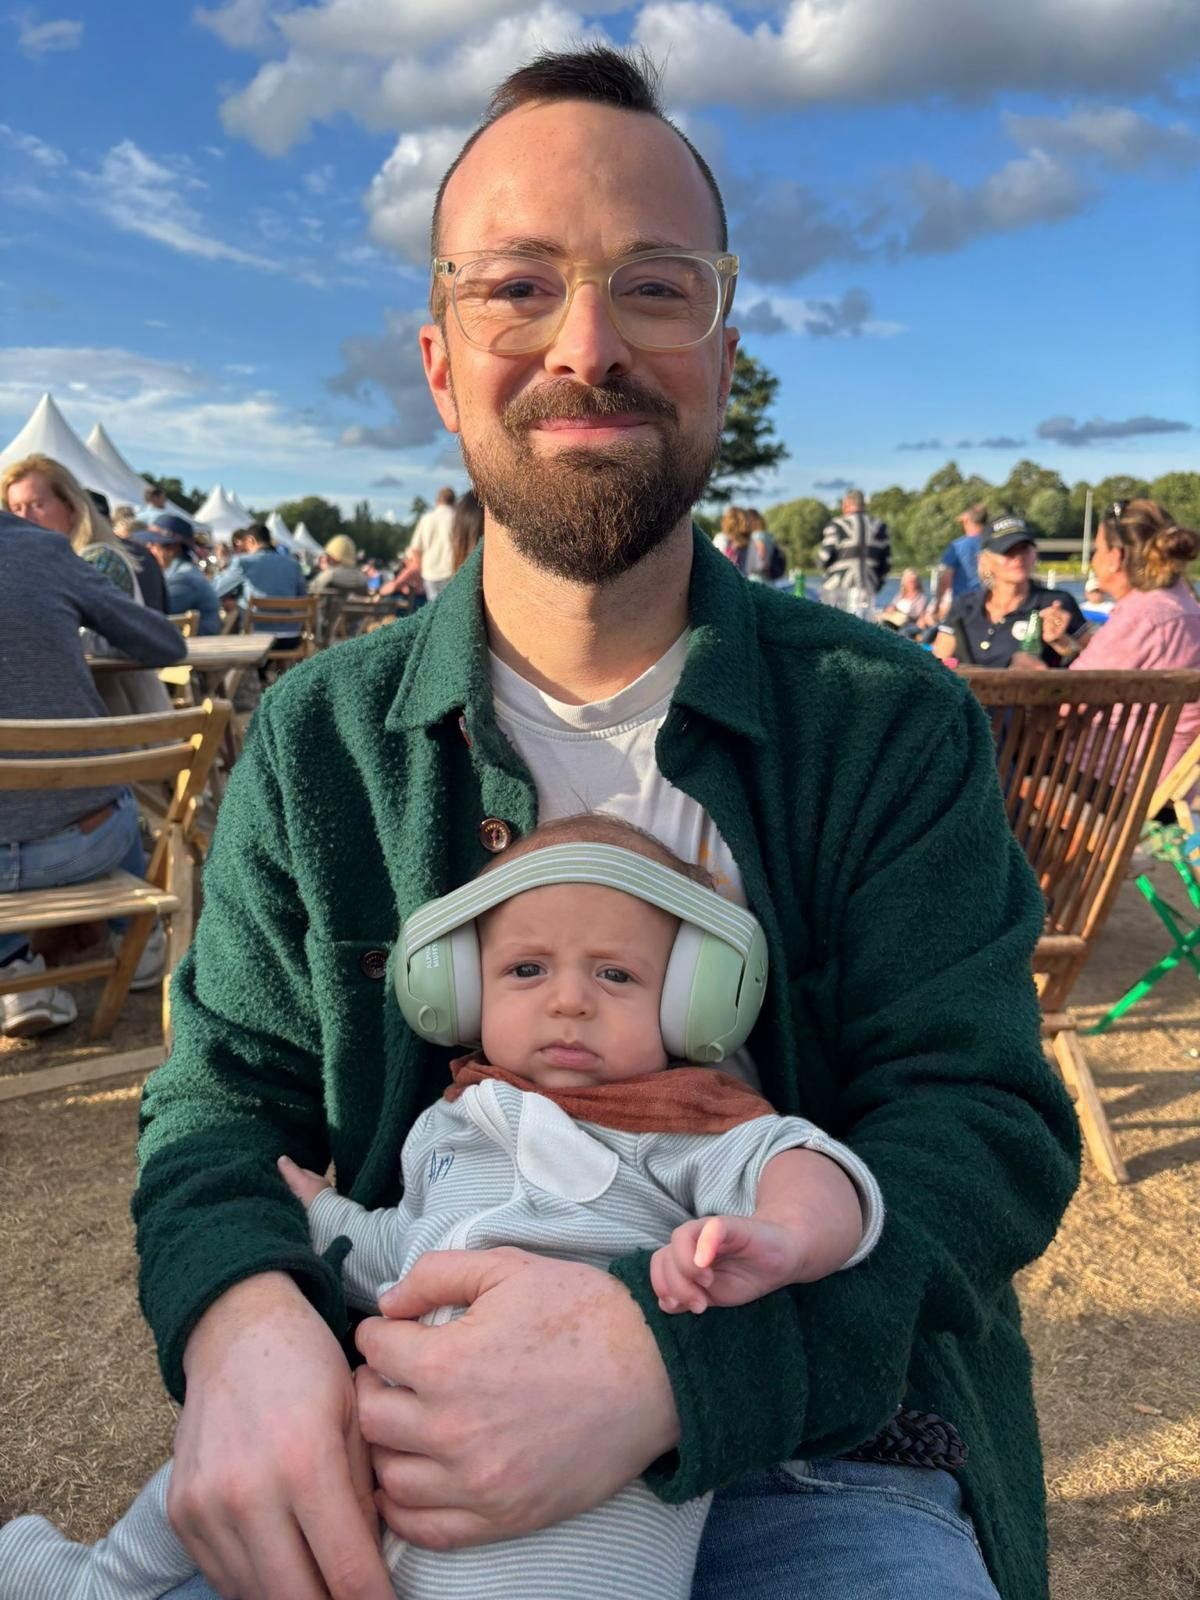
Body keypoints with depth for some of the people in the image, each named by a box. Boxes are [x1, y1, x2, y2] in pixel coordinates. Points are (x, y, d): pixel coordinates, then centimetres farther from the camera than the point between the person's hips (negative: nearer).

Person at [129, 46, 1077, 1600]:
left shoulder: (895, 725, -6)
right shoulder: (318, 740, 0)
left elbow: (984, 1118, -10)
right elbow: (222, 1097, 2)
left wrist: (673, 1350, -27)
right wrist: (239, 1322, -21)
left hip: (817, 1455, 0)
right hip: (407, 1460, 2)